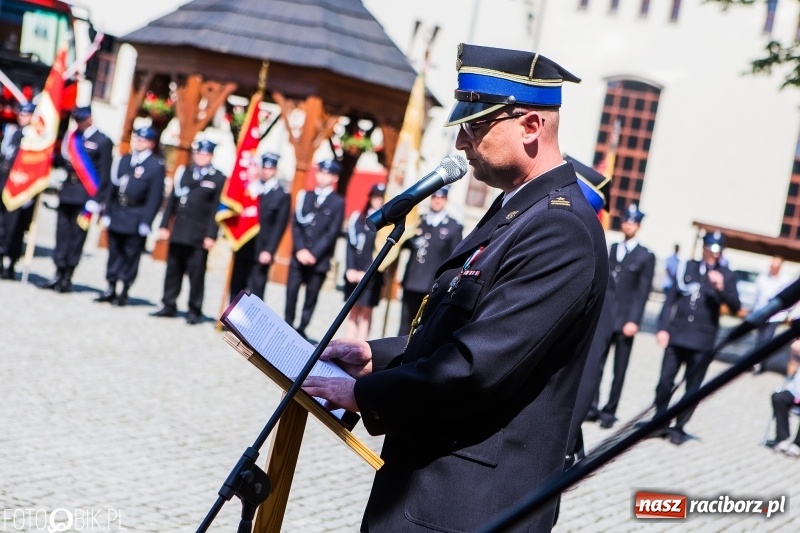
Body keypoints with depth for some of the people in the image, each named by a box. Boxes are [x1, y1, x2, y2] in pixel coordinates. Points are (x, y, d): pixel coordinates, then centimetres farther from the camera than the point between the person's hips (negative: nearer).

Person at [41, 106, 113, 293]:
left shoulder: (103, 142, -4)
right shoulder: (71, 137, 15)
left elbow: (104, 176, -6)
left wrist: (95, 200, -11)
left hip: (84, 197, -6)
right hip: (66, 193, 6)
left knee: (77, 237, -2)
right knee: (62, 234, 6)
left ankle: (67, 279, 5)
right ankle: (58, 275, 12)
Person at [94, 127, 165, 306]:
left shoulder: (156, 166, -6)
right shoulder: (123, 160, 11)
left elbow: (155, 197, -10)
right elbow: (113, 187, 12)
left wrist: (146, 222, -14)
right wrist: (107, 212, 6)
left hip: (136, 221, -5)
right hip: (116, 216, 5)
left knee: (131, 255, 1)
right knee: (115, 253, 11)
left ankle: (124, 293, 9)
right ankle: (111, 290, 19)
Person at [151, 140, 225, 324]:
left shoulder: (218, 179, -2)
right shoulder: (183, 172, 11)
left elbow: (217, 209, -6)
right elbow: (172, 200, 12)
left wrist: (211, 235, -12)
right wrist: (165, 225, 7)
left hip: (199, 236, -4)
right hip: (178, 232, 4)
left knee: (196, 273, 1)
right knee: (173, 270, 10)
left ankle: (194, 311, 9)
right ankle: (169, 306, 19)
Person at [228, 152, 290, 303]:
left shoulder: (282, 195, -1)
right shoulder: (249, 187, 11)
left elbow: (279, 226, -6)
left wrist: (269, 250, -13)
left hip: (261, 252, -5)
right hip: (242, 248, 5)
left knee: (256, 289, -6)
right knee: (237, 286, 10)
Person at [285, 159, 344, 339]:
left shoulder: (338, 202, 1)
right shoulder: (304, 196, 12)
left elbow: (332, 232, -5)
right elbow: (296, 225, 6)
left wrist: (313, 254, -12)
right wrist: (300, 250, -7)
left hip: (320, 259, -3)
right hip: (299, 256, 3)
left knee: (311, 296, 1)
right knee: (291, 291, -2)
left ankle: (301, 329, 9)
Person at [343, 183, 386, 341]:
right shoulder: (357, 217, 9)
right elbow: (351, 245, 5)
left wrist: (367, 273, -15)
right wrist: (350, 269, -7)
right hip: (354, 272, 3)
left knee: (366, 312, -2)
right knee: (352, 310, 6)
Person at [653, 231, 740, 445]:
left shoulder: (726, 275, 1)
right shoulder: (687, 267, 7)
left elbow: (735, 307, -6)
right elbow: (671, 298, 7)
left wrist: (721, 287, -23)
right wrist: (663, 327, -2)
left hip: (702, 341, -2)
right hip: (676, 335, 2)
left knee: (692, 389, 3)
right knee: (665, 381, 5)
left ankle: (679, 427, 13)